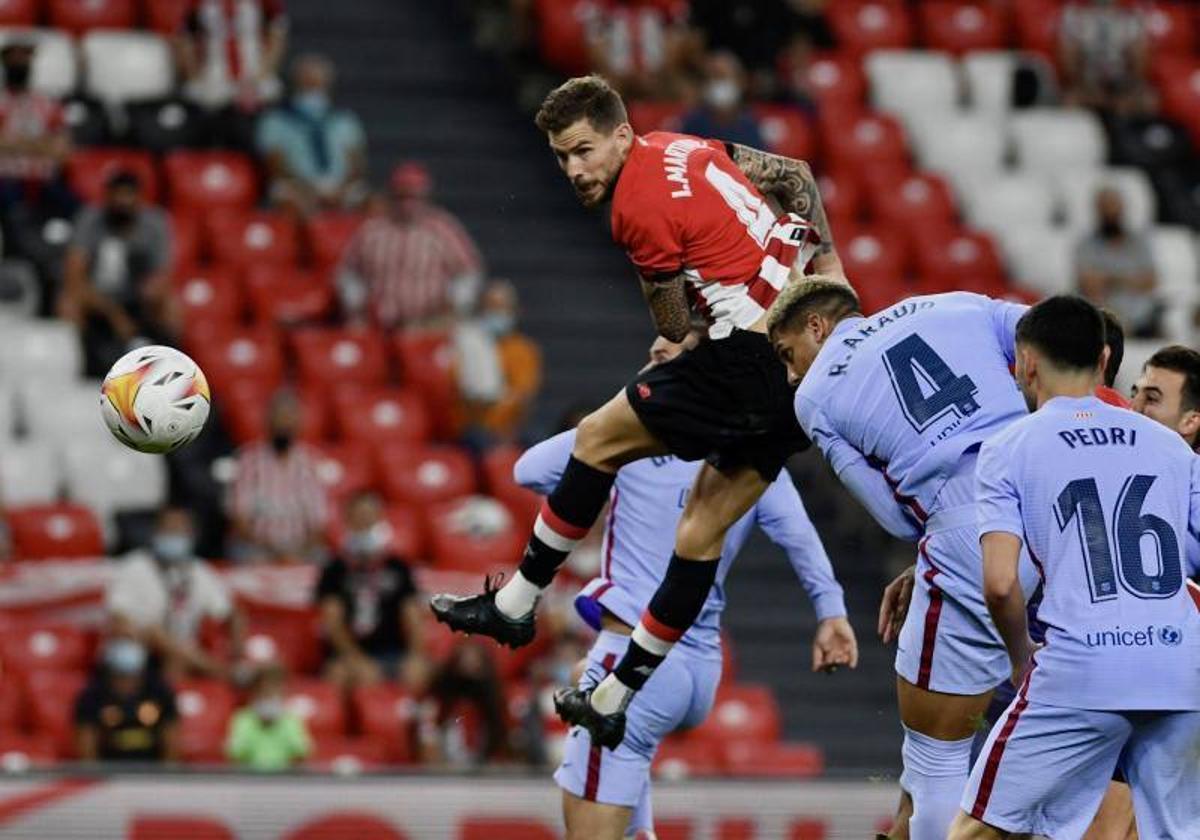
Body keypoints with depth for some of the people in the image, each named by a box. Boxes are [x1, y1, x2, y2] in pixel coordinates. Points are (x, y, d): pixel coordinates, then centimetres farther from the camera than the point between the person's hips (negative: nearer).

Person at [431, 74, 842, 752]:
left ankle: (519, 602, 12)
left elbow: (676, 331, -3)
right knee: (702, 533, 10)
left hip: (752, 353, -9)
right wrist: (826, 262, 26)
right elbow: (797, 176, 23)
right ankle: (615, 700, 14)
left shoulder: (640, 207, -11)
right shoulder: (684, 148, 14)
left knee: (598, 439, 4)